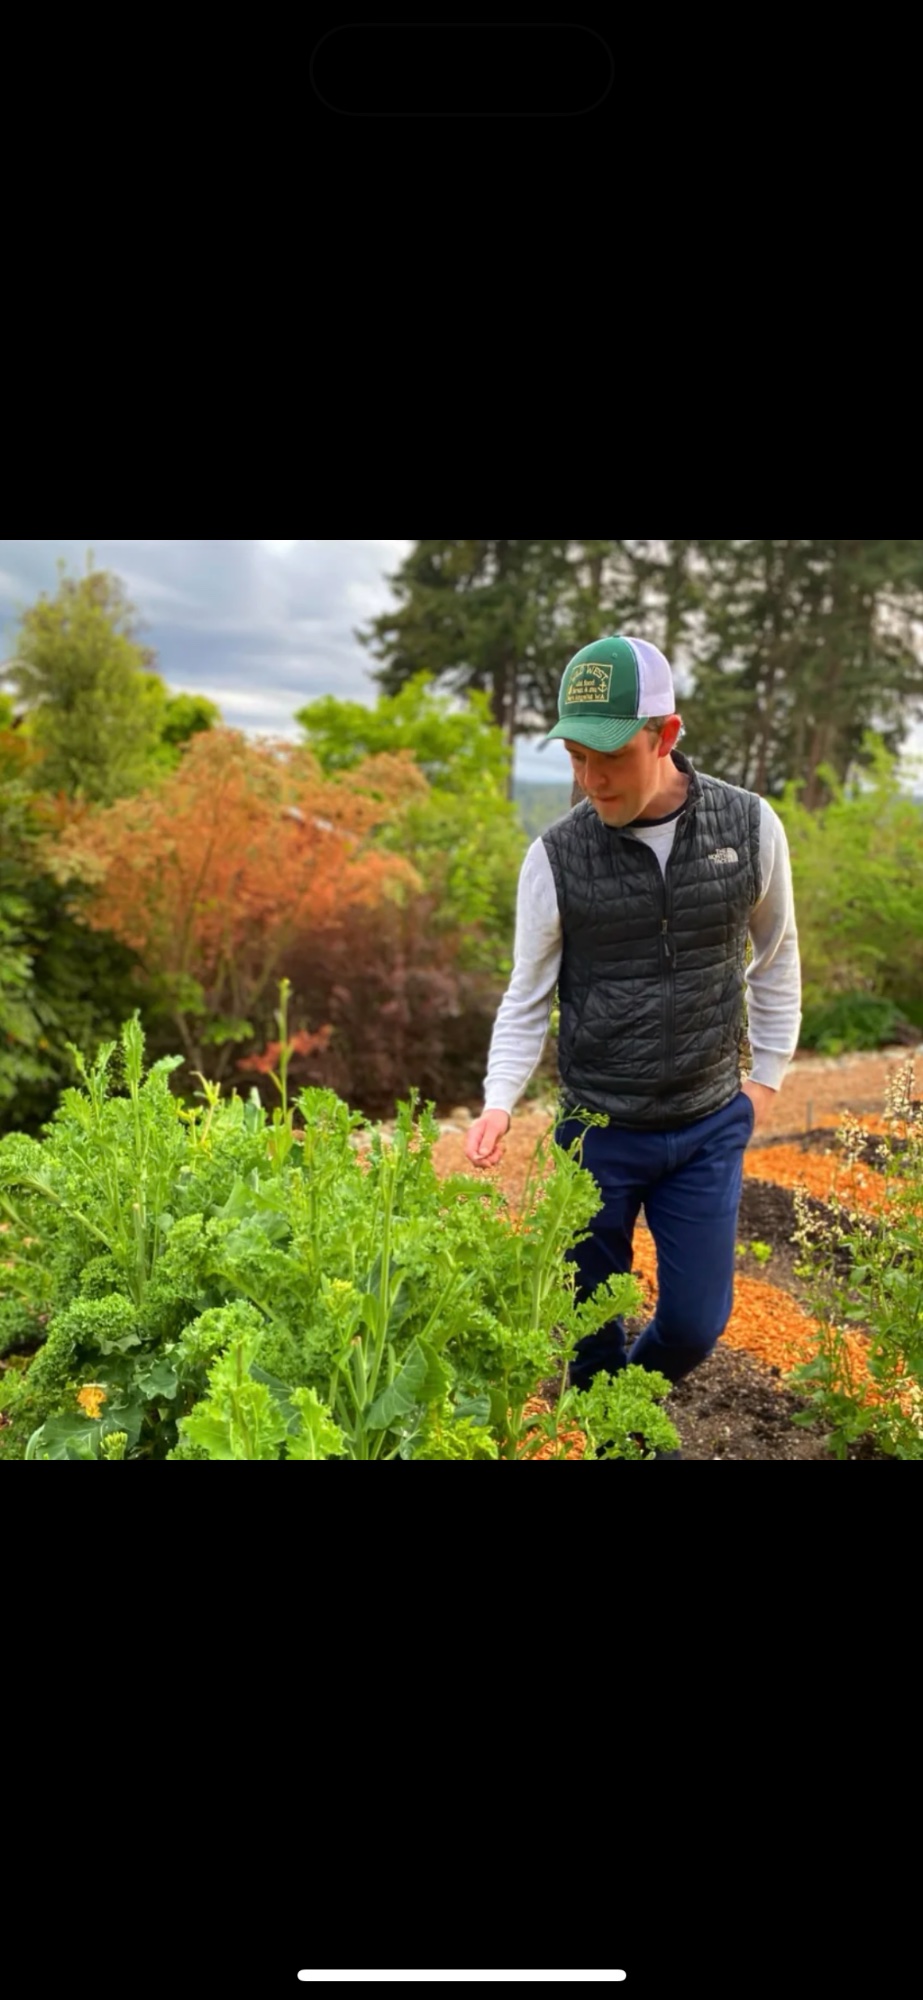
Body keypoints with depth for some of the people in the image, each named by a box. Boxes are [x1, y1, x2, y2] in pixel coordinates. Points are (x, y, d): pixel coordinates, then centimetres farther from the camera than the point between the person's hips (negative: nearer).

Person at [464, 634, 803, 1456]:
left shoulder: (750, 825, -9)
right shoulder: (557, 856, -12)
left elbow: (776, 955, 6)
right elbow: (528, 996, -3)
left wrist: (768, 1074, 9)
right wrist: (499, 1102, -17)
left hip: (710, 1128, 1)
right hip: (598, 1132, -1)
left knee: (696, 1321, 8)